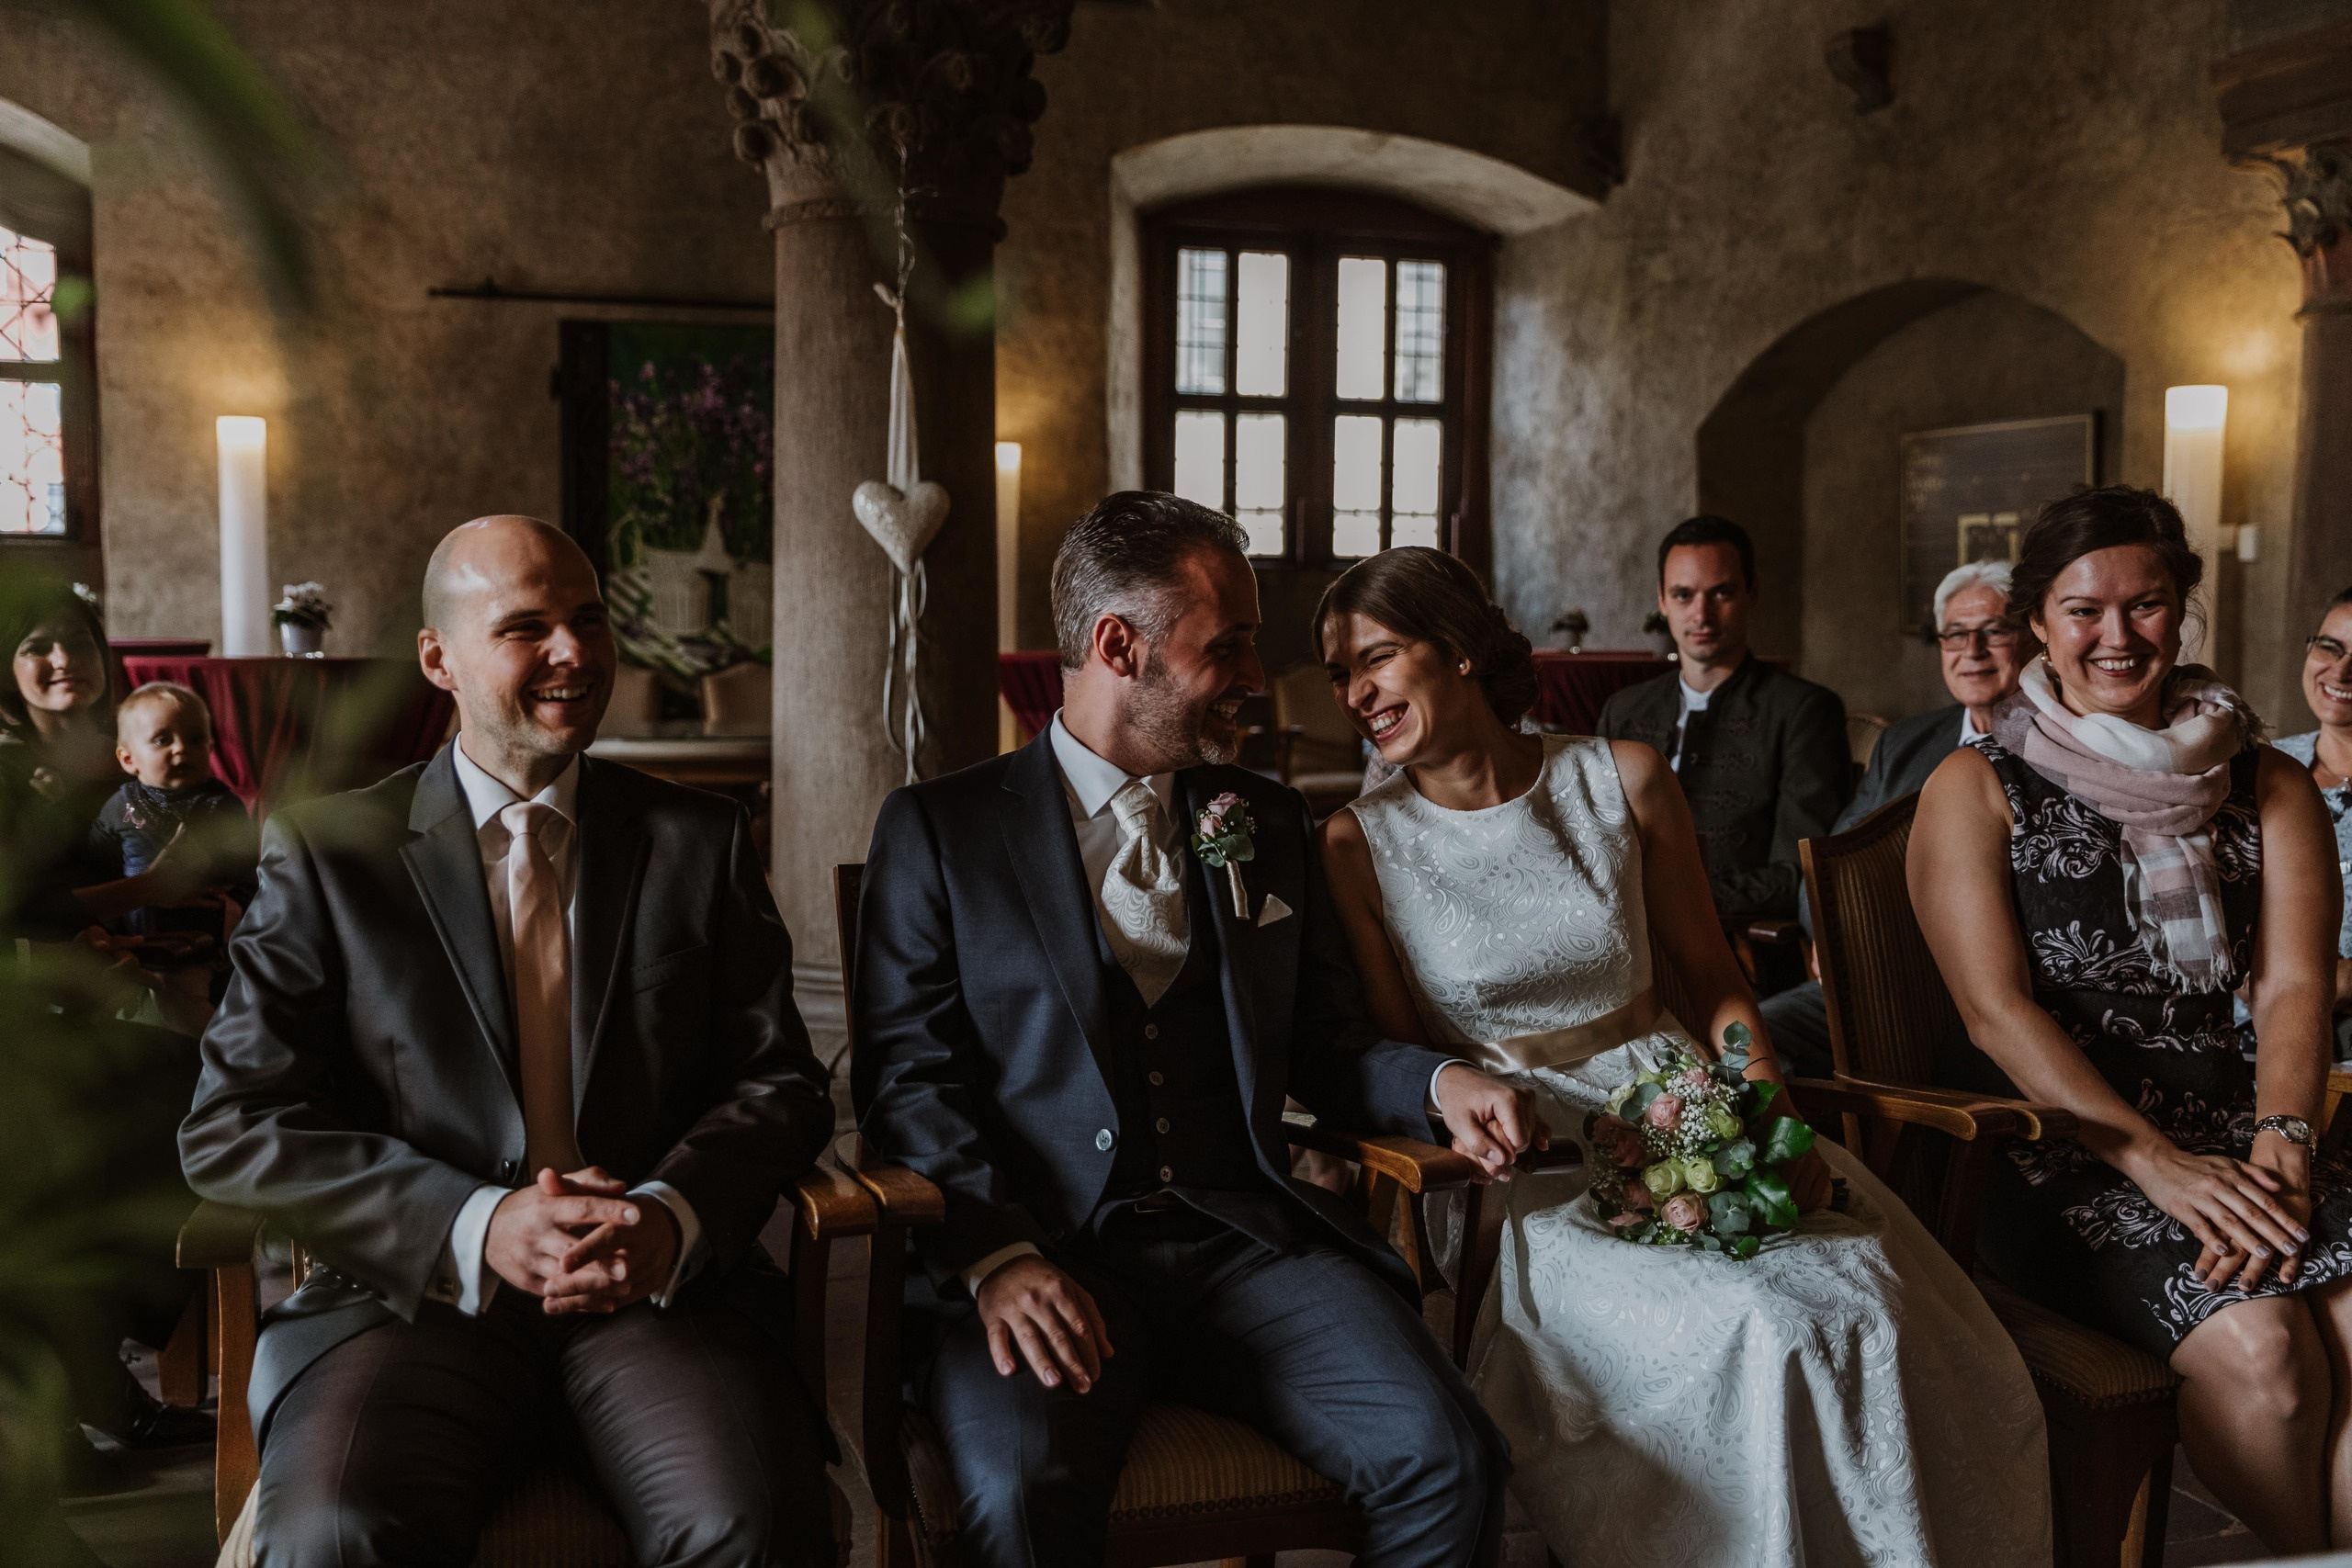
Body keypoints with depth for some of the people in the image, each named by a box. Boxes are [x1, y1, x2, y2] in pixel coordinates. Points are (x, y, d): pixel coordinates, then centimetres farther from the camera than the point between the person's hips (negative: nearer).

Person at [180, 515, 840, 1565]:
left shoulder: (700, 840, 12)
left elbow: (781, 1082, 10)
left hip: (663, 1286, 1)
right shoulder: (326, 852, 7)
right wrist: (474, 1229, -13)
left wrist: (673, 1215, -11)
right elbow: (231, 1127, 1)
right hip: (416, 1292, 0)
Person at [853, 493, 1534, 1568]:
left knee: (1447, 1461, -21)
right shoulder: (938, 827, 7)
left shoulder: (1267, 823, 20)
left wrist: (1438, 1084, 0)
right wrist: (998, 1257, -17)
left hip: (1247, 1239, 4)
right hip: (1039, 1247, -3)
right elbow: (906, 1074, 0)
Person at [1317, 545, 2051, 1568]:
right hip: (1536, 1169, -3)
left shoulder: (1623, 781, 5)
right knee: (1763, 1336, -29)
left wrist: (1772, 1116, -5)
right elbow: (1390, 1051, 4)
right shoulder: (1359, 844, 0)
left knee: (1871, 1313, -24)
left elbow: (1712, 979, 11)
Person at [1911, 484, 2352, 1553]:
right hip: (2057, 1152, -3)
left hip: (2231, 1133, 3)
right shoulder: (1978, 787, 3)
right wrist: (2158, 1162, -16)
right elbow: (1996, 1011, -7)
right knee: (2258, 1343, -25)